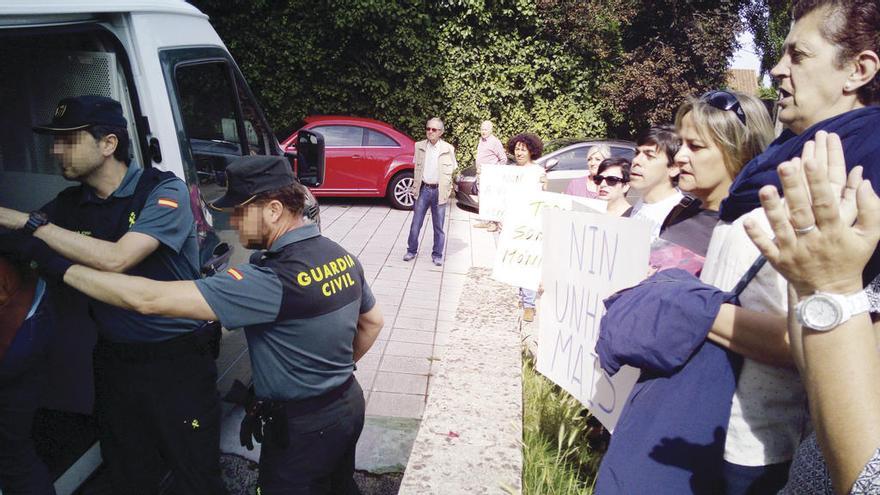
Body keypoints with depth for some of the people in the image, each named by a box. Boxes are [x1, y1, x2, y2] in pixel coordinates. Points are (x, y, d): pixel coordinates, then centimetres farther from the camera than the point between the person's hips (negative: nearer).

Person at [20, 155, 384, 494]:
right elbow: (372, 322, 13)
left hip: (302, 428, -8)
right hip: (349, 404, 8)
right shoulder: (342, 256, -3)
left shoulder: (272, 280, -30)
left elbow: (149, 299, -30)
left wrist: (61, 267, -21)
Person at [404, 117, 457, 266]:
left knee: (438, 226, 7)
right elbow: (416, 168, 11)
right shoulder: (419, 146, 3)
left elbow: (451, 171, 1)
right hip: (423, 189, 2)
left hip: (438, 191, -2)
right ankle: (411, 250, 21)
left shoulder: (448, 149, -4)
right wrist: (415, 187, 6)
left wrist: (446, 191, -3)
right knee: (416, 223, 6)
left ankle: (437, 255, 17)